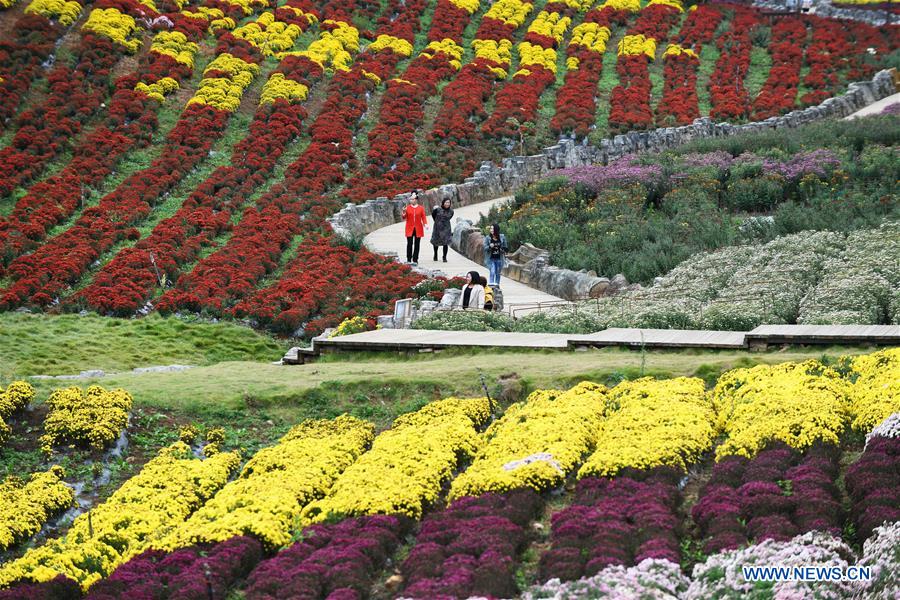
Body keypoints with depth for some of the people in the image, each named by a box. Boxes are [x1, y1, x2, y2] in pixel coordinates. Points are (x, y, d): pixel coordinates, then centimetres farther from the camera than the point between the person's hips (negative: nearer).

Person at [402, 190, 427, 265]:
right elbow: (404, 218, 2)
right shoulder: (407, 208, 3)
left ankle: (415, 260, 9)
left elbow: (423, 217, 2)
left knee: (416, 245, 3)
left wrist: (425, 224, -15)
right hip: (410, 229, 0)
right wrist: (404, 212, -16)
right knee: (409, 244, -4)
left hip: (418, 229, 0)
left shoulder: (421, 208, 3)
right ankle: (409, 260, 4)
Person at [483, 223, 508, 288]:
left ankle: (497, 285, 26)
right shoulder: (487, 238, -5)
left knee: (498, 273, 12)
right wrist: (490, 246, -26)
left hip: (499, 258, 2)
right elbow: (485, 248, -6)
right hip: (491, 258, -2)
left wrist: (503, 250, -10)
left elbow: (505, 247, 12)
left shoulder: (502, 237, 0)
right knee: (492, 271, -16)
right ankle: (491, 285, -15)